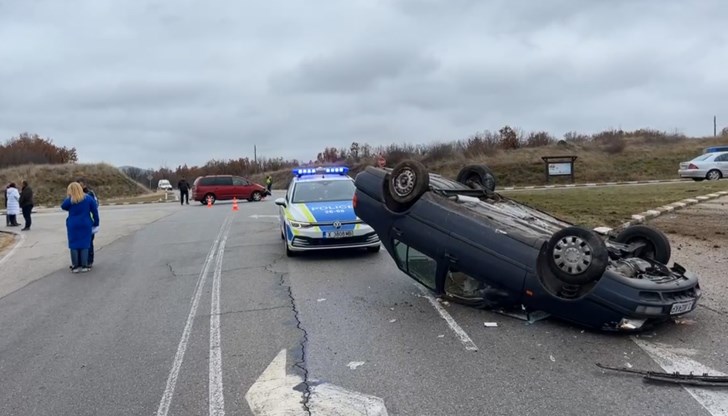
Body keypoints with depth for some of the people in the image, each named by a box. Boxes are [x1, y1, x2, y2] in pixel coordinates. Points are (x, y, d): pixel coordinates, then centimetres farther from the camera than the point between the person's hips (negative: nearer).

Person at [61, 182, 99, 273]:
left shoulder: (70, 200, -7)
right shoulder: (88, 198, -2)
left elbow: (63, 206, 12)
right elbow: (95, 211, 1)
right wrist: (96, 223, 8)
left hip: (73, 225, -1)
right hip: (86, 225, 1)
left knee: (74, 245, 6)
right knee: (85, 245, 6)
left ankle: (75, 266, 9)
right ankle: (84, 266, 7)